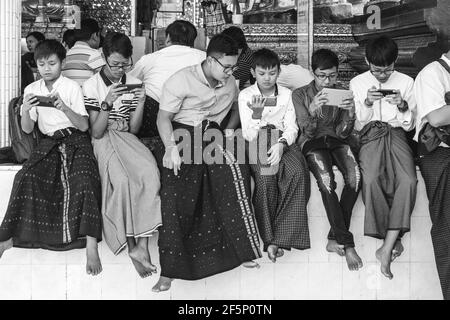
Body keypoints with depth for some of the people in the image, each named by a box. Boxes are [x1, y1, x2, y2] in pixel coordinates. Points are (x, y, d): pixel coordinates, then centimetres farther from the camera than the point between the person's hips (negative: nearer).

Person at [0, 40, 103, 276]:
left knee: (85, 181, -30)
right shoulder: (32, 90, 8)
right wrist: (25, 110, -13)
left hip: (75, 140, -3)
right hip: (48, 142, 3)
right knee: (26, 177, -25)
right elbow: (27, 129, 8)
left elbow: (84, 126, -6)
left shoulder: (72, 87, -2)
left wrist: (65, 108, -22)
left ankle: (91, 245, -33)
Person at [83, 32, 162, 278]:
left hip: (126, 139, 3)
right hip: (103, 141, -3)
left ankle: (141, 244, -27)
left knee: (150, 174, -29)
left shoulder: (134, 84, 7)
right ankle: (132, 247, -21)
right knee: (122, 179, -33)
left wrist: (141, 102, -10)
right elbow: (96, 133, -8)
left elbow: (133, 129, 6)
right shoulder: (92, 86, -2)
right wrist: (107, 103, -21)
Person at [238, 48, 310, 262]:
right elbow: (249, 136, -3)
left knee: (297, 170, -31)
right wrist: (256, 113, -20)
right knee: (265, 175, -34)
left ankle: (283, 235, -28)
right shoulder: (245, 95, 3)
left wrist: (281, 144, -17)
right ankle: (269, 239, -25)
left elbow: (292, 127, 4)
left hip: (282, 140, 2)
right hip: (257, 142, -2)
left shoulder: (286, 94, 11)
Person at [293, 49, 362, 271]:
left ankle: (335, 238, -21)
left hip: (335, 140, 3)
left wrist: (351, 113, -16)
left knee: (354, 175, -31)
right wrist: (312, 111, -24)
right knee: (325, 179, -35)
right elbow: (307, 132, -3)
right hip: (312, 143, -2)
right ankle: (347, 244, -29)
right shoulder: (300, 95, 4)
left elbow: (342, 133, 5)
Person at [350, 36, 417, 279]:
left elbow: (409, 125, 13)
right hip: (370, 134, 0)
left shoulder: (406, 82, 12)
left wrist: (403, 106, -8)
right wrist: (366, 103, -9)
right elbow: (357, 124, 10)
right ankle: (393, 239, -18)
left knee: (408, 180, -30)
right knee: (371, 179, -33)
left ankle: (387, 248, -27)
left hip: (396, 133, 1)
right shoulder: (357, 83, 10)